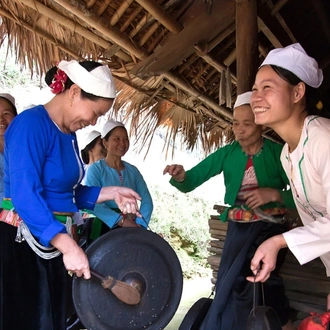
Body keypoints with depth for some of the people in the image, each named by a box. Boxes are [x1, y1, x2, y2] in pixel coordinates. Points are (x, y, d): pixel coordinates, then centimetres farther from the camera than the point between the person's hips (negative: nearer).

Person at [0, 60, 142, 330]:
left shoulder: (69, 134, 8)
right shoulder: (31, 123, -17)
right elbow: (25, 195, -27)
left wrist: (111, 192, 2)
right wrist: (68, 245, -31)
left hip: (51, 245, 9)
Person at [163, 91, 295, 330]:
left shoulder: (278, 153, -9)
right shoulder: (227, 153, -2)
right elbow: (191, 182, -4)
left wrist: (274, 194, -24)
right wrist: (180, 177, -25)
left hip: (270, 225, -3)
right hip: (238, 228, 4)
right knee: (230, 284, 10)